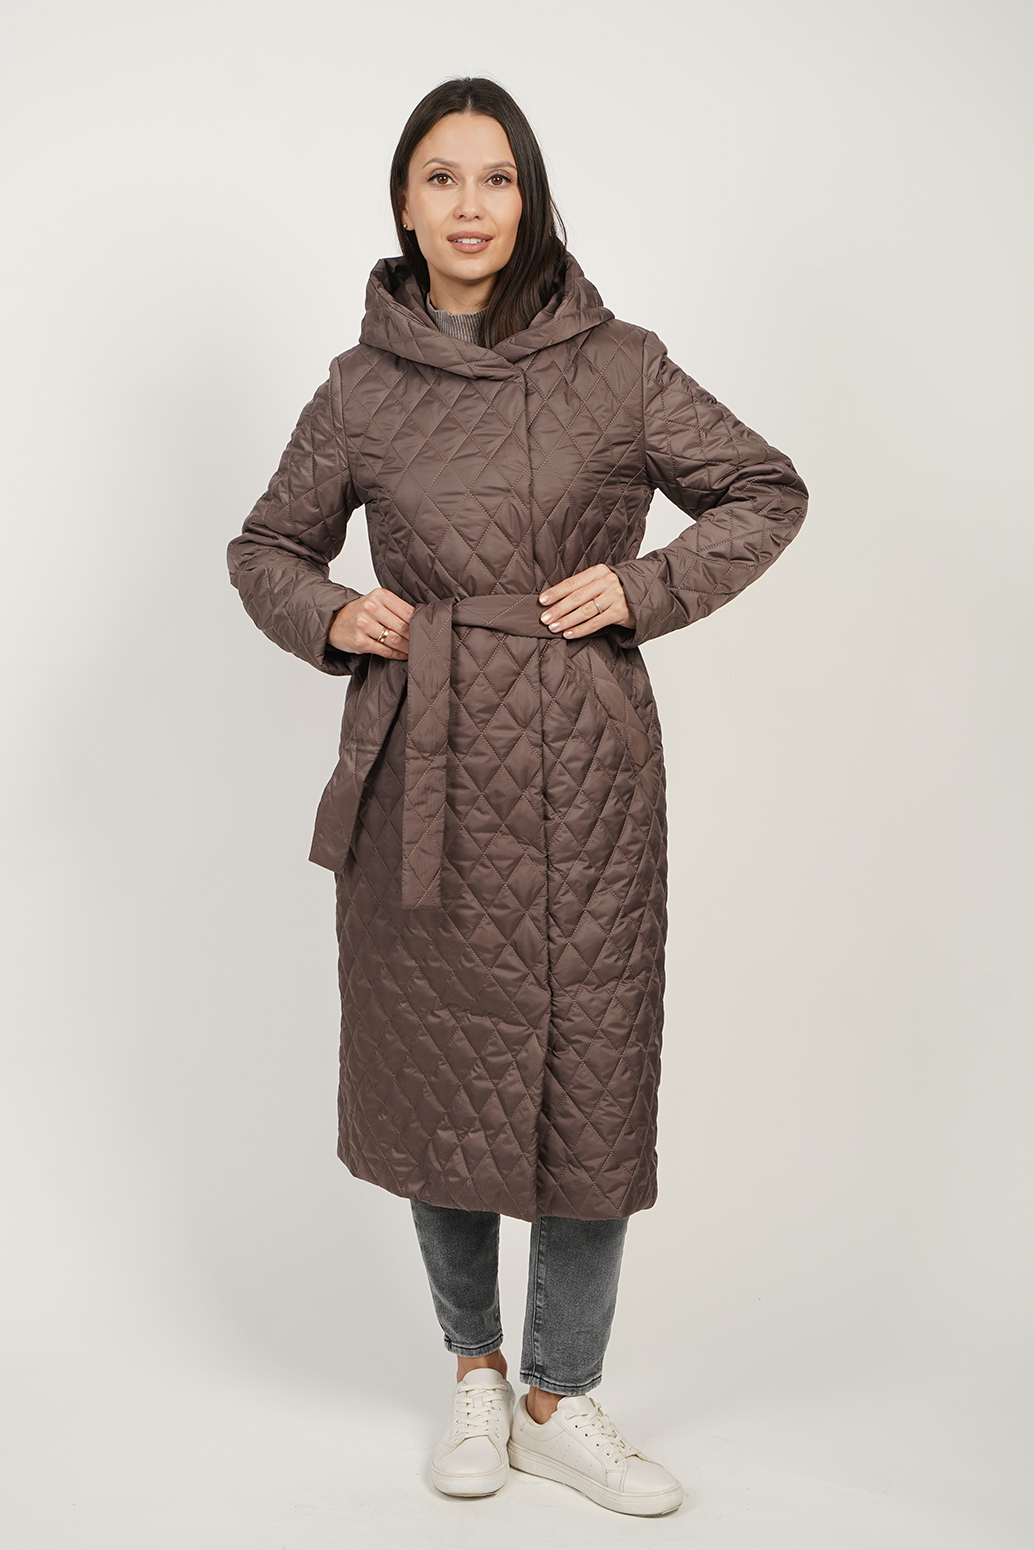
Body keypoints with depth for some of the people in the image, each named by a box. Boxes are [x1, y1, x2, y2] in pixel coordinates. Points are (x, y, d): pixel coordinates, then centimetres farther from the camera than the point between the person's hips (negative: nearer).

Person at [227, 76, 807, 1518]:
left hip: (582, 762, -1)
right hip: (425, 762, 1)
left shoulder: (616, 364, 1)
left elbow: (766, 490, 8)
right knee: (439, 1064, 8)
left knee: (591, 1073, 2)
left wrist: (645, 589, -6)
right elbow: (267, 548, 16)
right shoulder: (362, 389, 4)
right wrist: (332, 617, -5)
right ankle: (474, 1370, 30)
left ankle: (560, 1398, 22)